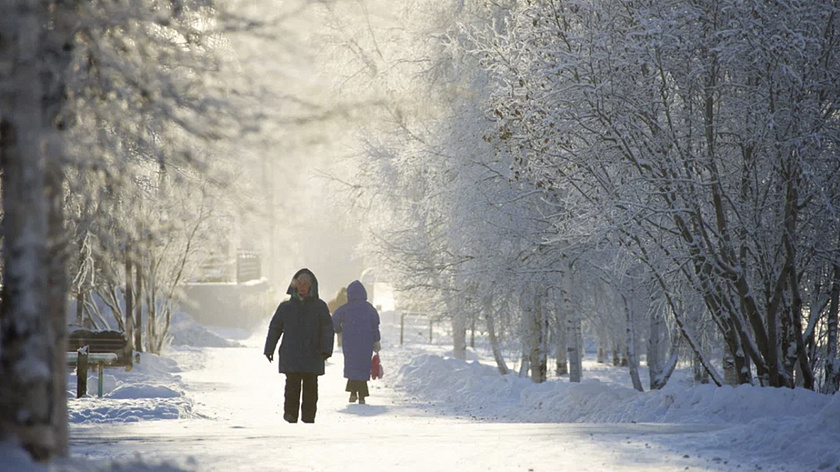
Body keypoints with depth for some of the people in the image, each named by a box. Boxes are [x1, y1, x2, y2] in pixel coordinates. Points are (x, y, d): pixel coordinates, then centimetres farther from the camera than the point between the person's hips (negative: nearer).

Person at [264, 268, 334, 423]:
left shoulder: (319, 307, 6)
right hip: (290, 357, 0)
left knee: (310, 388, 1)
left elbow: (327, 329, 2)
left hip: (312, 357, 0)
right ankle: (291, 413, 1)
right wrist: (269, 349, 8)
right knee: (292, 386, -5)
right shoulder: (286, 307, 8)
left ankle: (309, 416, 7)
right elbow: (274, 328, 12)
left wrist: (326, 349, -9)